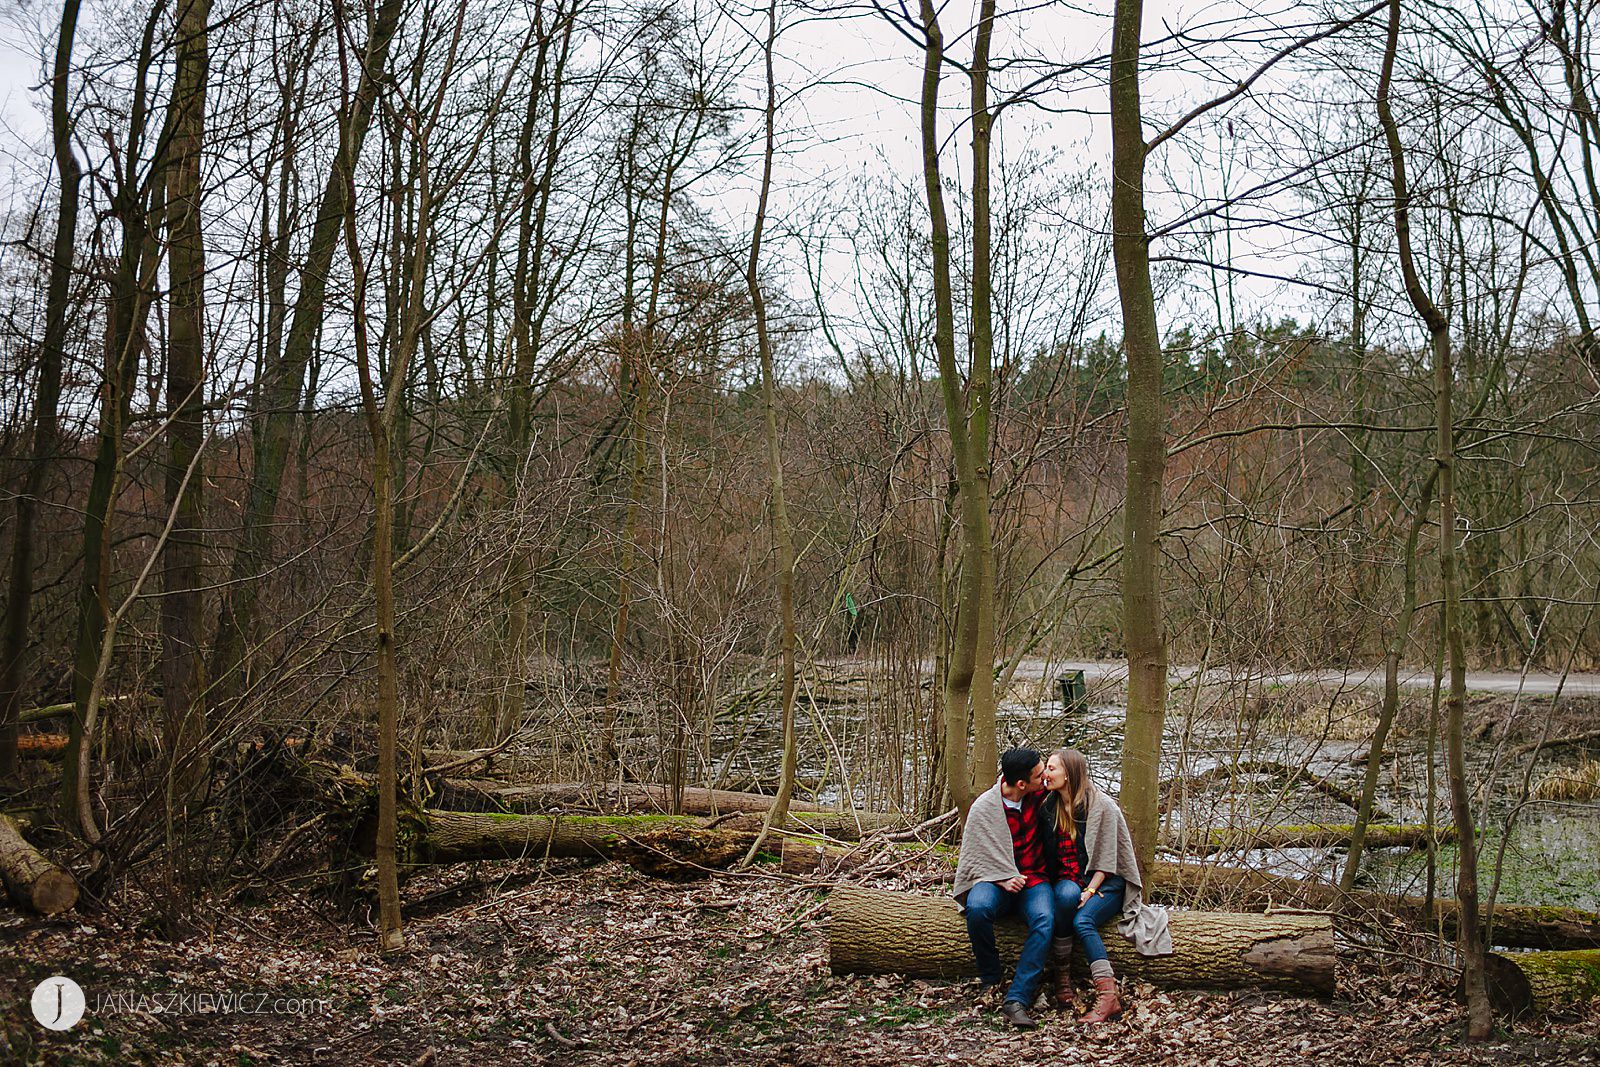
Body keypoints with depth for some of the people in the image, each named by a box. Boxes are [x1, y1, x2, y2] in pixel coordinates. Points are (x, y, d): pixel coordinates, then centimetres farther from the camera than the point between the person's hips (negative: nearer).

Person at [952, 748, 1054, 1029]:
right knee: (978, 908, -37)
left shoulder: (1039, 795, 0)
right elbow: (974, 857, -5)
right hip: (994, 880, -2)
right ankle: (990, 980, -12)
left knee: (1044, 920, -33)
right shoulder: (983, 808, -9)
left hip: (1034, 881, 2)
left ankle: (1016, 1000, -37)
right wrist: (1002, 879, -22)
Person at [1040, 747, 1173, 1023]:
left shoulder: (1101, 805, -8)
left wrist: (1090, 891, -20)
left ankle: (1108, 996, -37)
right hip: (1068, 880, 3)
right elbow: (1048, 853, 10)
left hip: (1105, 882, -3)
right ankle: (1062, 976, -28)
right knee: (1067, 895, -34)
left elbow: (1105, 856, -10)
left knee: (1082, 920, -33)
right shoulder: (1050, 806, 8)